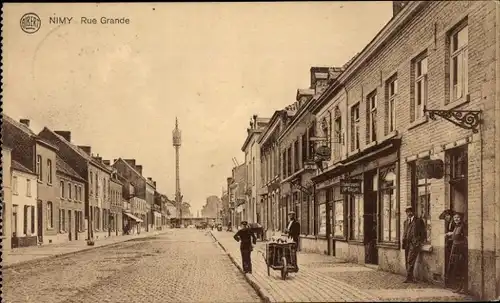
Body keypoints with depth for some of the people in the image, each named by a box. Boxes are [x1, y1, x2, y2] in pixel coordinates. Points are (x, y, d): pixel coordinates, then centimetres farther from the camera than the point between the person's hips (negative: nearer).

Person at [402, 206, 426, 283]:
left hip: (414, 243, -6)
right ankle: (411, 278, 12)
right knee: (407, 261, 5)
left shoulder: (419, 221, 0)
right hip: (407, 243, 7)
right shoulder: (406, 221, 19)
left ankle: (409, 278, -14)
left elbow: (423, 233, 0)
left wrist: (419, 242, -7)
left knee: (410, 260, -14)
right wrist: (404, 241, 12)